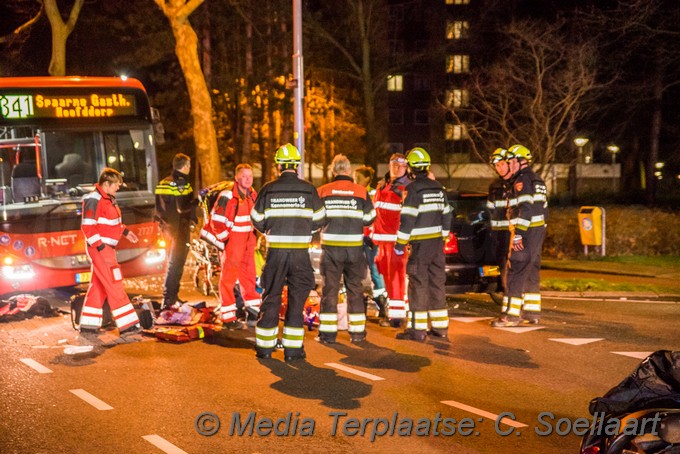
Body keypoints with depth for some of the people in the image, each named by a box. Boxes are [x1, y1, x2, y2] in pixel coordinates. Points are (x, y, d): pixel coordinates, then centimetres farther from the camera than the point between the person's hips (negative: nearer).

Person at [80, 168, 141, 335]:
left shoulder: (108, 199, 13)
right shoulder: (93, 200, -17)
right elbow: (88, 227, -21)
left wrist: (125, 232, 17)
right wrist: (101, 246, -23)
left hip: (107, 248, 10)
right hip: (100, 248, -10)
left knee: (98, 286, 13)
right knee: (115, 286, -10)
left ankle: (88, 325, 20)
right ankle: (127, 325, -9)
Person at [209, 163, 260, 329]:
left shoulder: (253, 195, 8)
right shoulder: (227, 196, -17)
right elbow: (216, 220, -17)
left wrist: (255, 233, 17)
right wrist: (224, 239, -14)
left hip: (248, 240, 8)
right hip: (232, 241, -7)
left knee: (249, 273, 20)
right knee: (228, 278, -3)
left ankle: (252, 305, 37)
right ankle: (228, 317, 2)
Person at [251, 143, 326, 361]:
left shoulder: (268, 190, -2)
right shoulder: (308, 190, -3)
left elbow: (258, 220, 4)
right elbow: (319, 220, 3)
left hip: (275, 251, 1)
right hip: (300, 252, 0)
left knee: (271, 297, 10)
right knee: (297, 299, 7)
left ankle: (264, 346, 14)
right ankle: (293, 348, 7)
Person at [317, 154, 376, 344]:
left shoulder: (323, 191, -4)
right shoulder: (361, 191, -2)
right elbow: (369, 219, 4)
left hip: (331, 247, -1)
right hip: (354, 247, 1)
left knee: (330, 288, 6)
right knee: (355, 288, 11)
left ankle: (328, 332, 5)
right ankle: (357, 331, 15)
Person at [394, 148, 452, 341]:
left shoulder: (413, 189, -12)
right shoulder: (438, 188, 11)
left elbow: (407, 219, -16)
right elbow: (446, 215, 15)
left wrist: (400, 244, -10)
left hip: (420, 244, -7)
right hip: (437, 242, 7)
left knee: (418, 285, -3)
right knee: (437, 283, 11)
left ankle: (418, 329, -2)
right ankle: (440, 327, 15)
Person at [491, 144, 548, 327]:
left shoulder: (522, 181, -13)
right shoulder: (537, 181, 19)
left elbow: (525, 210, -22)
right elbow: (543, 209, 21)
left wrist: (518, 234, -22)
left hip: (526, 232, -10)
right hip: (538, 232, 10)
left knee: (515, 274, -9)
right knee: (531, 274, 13)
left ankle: (512, 315, -10)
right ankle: (532, 313, 17)